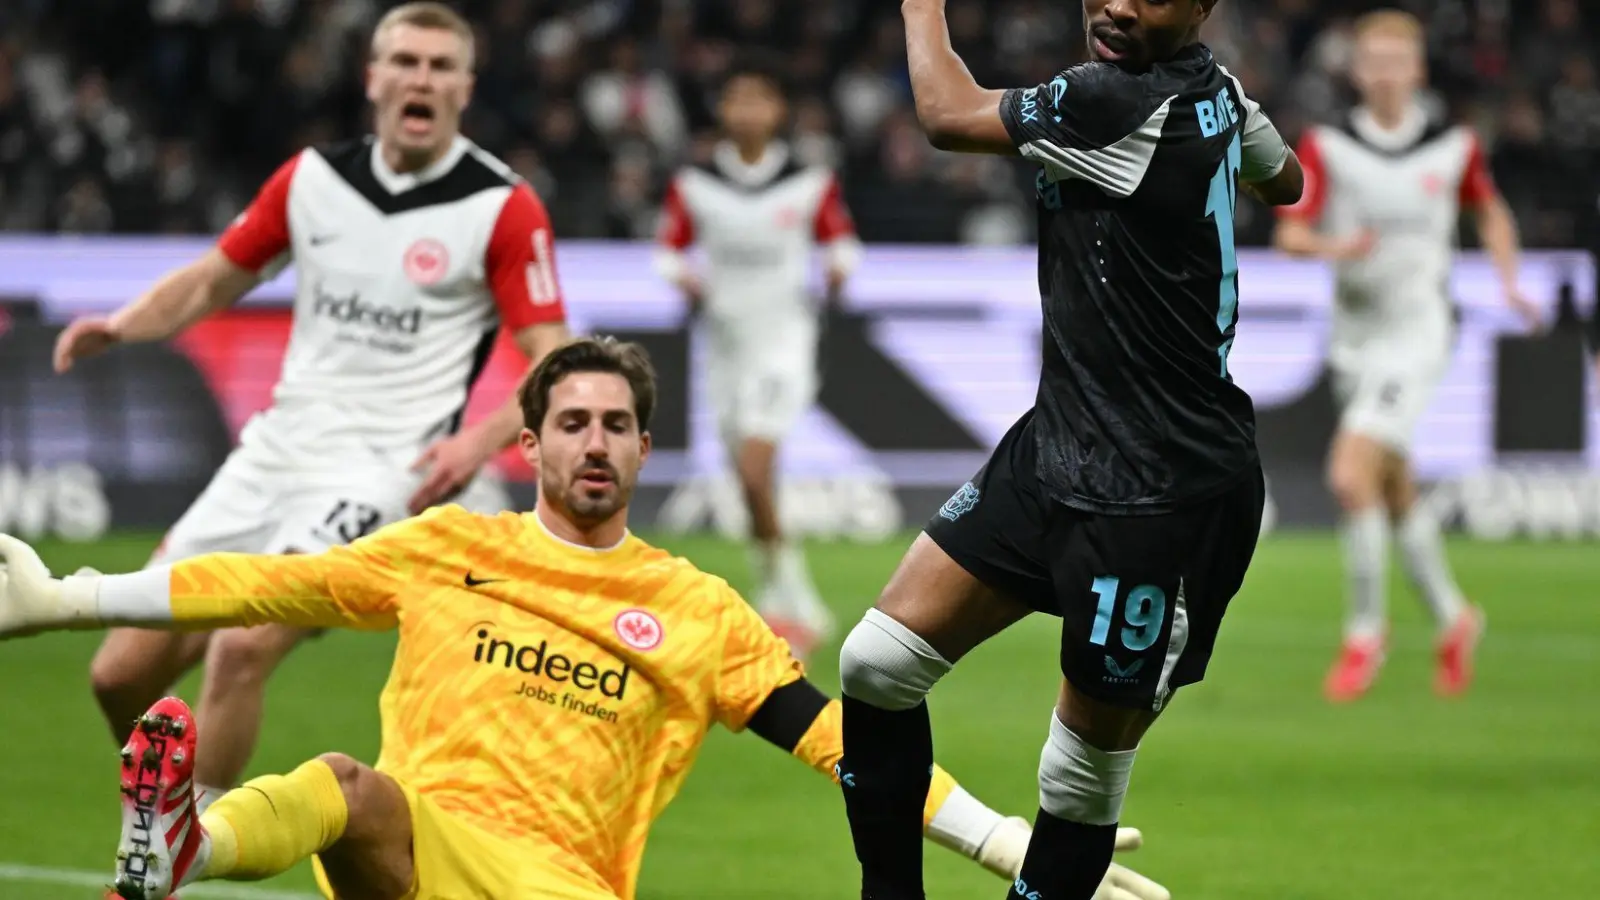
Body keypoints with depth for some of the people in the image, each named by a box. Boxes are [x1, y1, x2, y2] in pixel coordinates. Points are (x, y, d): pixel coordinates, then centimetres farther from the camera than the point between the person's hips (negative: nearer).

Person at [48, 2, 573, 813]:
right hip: (277, 448, 5)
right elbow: (215, 278, 18)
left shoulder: (503, 208, -7)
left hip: (381, 467, -5)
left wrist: (482, 436, -27)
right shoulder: (313, 178, 6)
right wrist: (122, 325, -2)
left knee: (241, 647, -25)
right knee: (122, 672, 0)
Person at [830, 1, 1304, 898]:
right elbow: (1283, 181, 27)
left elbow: (951, 115, -10)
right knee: (879, 661, 5)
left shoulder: (1129, 105, -23)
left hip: (1160, 493, -9)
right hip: (1057, 447, 10)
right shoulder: (1216, 91, 4)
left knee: (1082, 779, 1)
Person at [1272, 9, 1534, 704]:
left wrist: (1509, 280, 5)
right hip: (1353, 333, 4)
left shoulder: (1453, 146, -2)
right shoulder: (1327, 146, -2)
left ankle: (1366, 632, -6)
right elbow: (1290, 232, -8)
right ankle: (1451, 616, 35)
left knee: (1352, 476, -19)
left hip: (1418, 328, -4)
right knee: (1395, 495, 13)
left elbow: (1490, 211, 17)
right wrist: (1331, 246, -28)